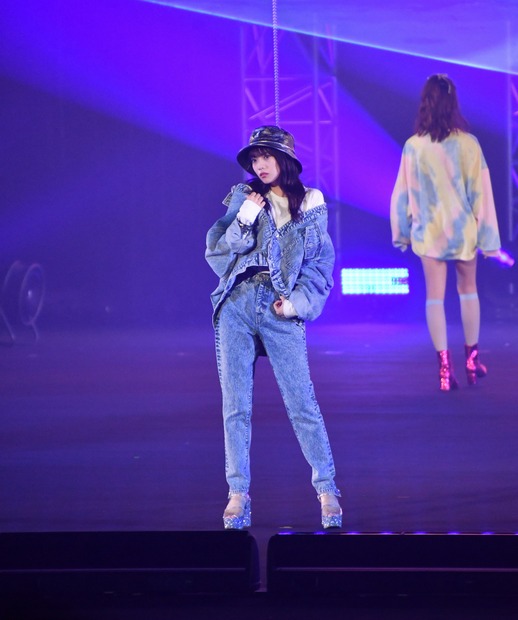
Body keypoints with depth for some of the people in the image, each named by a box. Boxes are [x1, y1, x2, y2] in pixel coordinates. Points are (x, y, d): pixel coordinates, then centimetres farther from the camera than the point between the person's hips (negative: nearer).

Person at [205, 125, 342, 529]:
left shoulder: (311, 206, 8)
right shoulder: (242, 198, 9)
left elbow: (321, 264, 7)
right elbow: (215, 253, 5)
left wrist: (298, 301, -7)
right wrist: (243, 221, -9)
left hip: (280, 311, -1)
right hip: (237, 306, 1)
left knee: (302, 403, -5)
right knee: (236, 405, 2)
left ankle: (327, 490, 3)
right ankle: (238, 493, 7)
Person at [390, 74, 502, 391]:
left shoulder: (413, 146, -8)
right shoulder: (467, 143, -11)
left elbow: (402, 193, -1)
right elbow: (481, 192, -9)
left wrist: (402, 232, 12)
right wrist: (488, 237, -2)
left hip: (429, 231, 0)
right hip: (463, 229, 0)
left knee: (435, 297, 4)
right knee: (468, 290, 18)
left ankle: (445, 366, -2)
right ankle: (472, 359, 23)